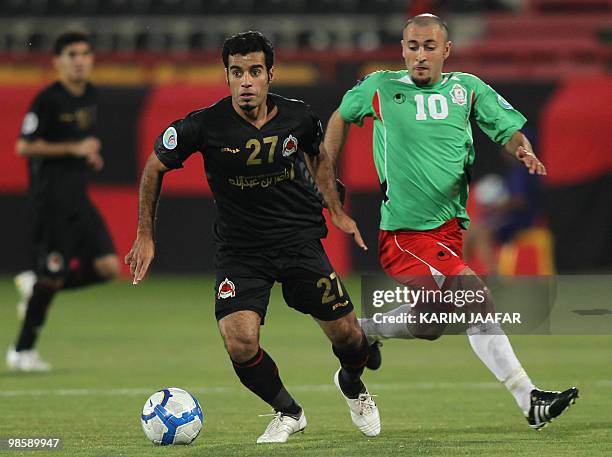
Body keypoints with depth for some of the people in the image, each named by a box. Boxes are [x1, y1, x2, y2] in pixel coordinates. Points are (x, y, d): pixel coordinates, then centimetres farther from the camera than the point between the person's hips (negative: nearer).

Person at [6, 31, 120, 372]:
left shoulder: (90, 94, 11)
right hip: (51, 196, -7)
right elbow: (24, 147, -16)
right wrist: (73, 149, -18)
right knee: (52, 274, -6)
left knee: (108, 266, -4)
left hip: (78, 196, 7)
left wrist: (91, 153, 8)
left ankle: (36, 285, 16)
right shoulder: (49, 100, -12)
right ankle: (23, 351, 7)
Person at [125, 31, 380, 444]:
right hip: (239, 249, -2)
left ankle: (353, 386, 38)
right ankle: (288, 413, 8)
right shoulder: (205, 126, -16)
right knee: (239, 342, -21)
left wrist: (336, 210, 15)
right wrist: (145, 235, 2)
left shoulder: (298, 117, -8)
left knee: (347, 335, -1)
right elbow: (156, 166, 0)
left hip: (300, 237, 2)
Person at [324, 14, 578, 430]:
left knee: (428, 324, 10)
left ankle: (361, 333, 37)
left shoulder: (467, 89, 7)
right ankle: (529, 400, -16)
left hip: (448, 228, 5)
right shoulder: (379, 88, 1)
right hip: (406, 234, -5)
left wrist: (523, 148, -19)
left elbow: (509, 128, 4)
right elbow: (342, 117, 18)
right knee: (479, 301, -17)